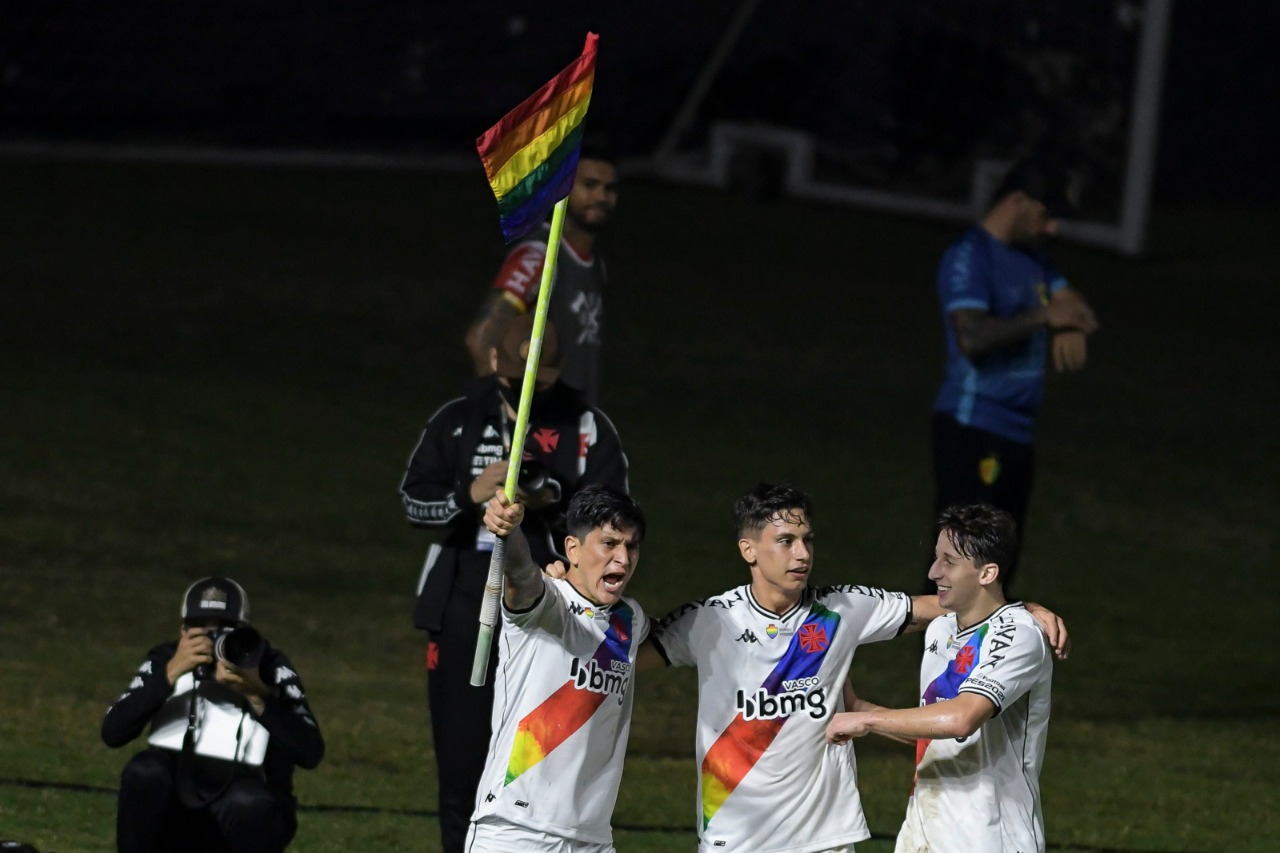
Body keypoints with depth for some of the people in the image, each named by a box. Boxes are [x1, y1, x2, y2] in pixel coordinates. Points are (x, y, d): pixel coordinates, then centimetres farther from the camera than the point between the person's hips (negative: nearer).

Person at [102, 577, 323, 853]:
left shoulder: (270, 668, -11)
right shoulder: (165, 660, -5)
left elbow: (311, 753, -23)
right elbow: (113, 732, -19)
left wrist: (257, 696, -34)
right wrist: (171, 673, -28)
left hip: (249, 814, -2)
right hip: (178, 807, 2)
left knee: (248, 801, -36)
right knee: (144, 772, -29)